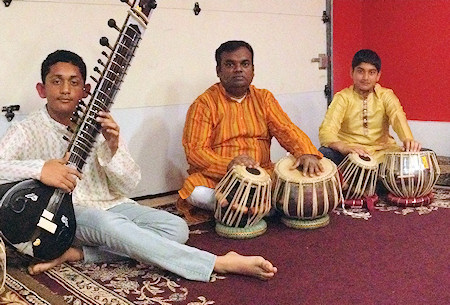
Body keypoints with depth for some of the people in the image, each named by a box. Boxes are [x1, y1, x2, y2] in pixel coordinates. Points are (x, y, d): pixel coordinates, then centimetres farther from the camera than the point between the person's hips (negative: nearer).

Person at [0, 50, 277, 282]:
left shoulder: (99, 125, 3)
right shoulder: (27, 131, -5)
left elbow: (129, 185, -2)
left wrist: (113, 148, -20)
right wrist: (39, 168, -35)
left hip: (111, 205, 5)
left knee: (176, 228, -18)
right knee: (111, 225, -38)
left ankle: (77, 253, -19)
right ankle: (221, 263, -35)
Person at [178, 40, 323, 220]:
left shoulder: (263, 98, 12)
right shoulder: (204, 103, -3)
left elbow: (286, 129, 1)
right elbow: (195, 151, -10)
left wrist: (306, 153, -20)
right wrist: (229, 164, -28)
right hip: (216, 177, -3)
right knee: (198, 193, -35)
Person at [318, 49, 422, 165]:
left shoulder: (386, 95, 3)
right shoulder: (343, 97, -4)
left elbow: (397, 117, -18)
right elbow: (326, 131, -19)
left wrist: (408, 139, -41)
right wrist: (345, 148, -41)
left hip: (381, 152, 3)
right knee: (324, 154, -33)